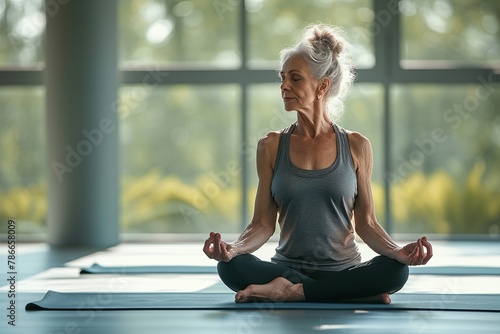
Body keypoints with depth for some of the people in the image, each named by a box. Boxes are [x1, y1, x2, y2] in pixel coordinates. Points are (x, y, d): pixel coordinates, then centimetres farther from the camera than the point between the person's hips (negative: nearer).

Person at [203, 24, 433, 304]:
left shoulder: (356, 146, 2)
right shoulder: (271, 147, 4)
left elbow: (366, 222, 3)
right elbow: (264, 223, 2)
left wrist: (399, 251, -16)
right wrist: (234, 247, -19)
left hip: (344, 270, 0)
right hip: (287, 267, 1)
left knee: (395, 270, -31)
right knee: (230, 265, -29)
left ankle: (290, 291, -21)